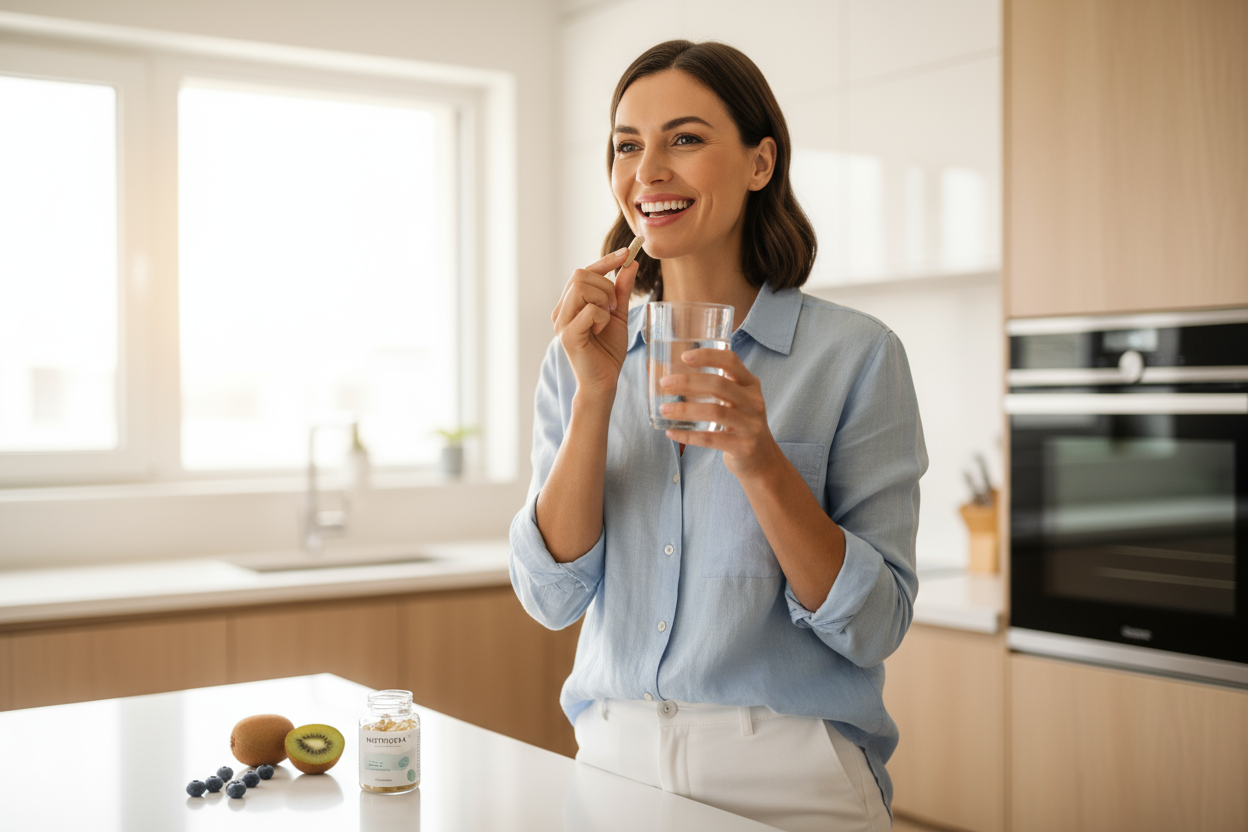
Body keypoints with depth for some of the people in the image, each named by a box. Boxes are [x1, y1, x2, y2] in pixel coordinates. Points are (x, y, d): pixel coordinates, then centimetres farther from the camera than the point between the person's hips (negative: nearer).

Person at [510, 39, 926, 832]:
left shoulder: (854, 352, -9)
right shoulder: (579, 356, 1)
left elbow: (876, 627, -12)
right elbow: (553, 597, -7)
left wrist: (759, 460, -25)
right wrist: (596, 392, -16)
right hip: (612, 761, 3)